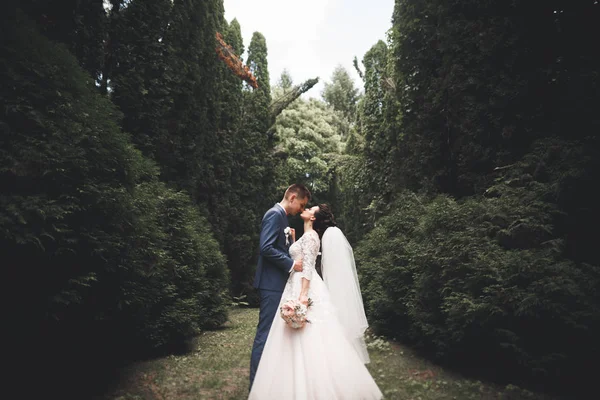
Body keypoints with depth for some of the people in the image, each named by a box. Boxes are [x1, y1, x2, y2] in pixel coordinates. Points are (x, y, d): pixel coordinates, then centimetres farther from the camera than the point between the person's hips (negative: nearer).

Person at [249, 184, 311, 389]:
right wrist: (292, 264, -19)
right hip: (272, 284, -10)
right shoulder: (275, 214, -13)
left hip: (278, 283, 10)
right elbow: (266, 248, -24)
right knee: (265, 334, -3)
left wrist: (292, 241, 6)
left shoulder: (281, 217, 17)